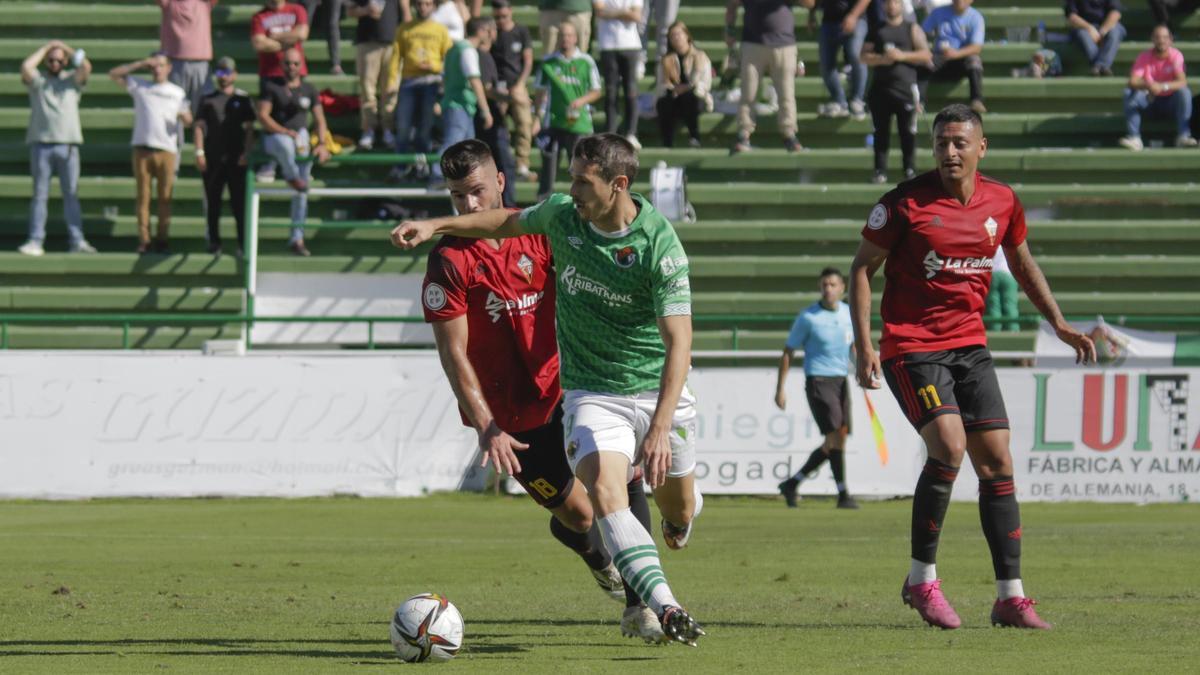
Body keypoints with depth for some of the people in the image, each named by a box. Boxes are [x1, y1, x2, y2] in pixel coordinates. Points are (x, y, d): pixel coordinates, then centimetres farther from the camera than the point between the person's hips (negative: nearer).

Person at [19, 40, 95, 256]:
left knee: (71, 194, 0)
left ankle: (76, 241, -1)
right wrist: (46, 47, 3)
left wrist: (66, 48, 6)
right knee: (40, 194, -1)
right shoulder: (37, 82, 11)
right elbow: (26, 66, -8)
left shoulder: (72, 81, 13)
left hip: (68, 144, 0)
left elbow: (86, 67, -4)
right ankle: (36, 241, -3)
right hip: (41, 144, 0)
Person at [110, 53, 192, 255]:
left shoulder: (177, 92, 15)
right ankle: (143, 240, -1)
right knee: (143, 195, -2)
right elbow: (114, 74, 7)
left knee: (165, 197, -3)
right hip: (142, 148, 0)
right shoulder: (139, 86, 13)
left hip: (166, 149, 0)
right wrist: (141, 64, 1)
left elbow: (188, 120, 10)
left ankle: (161, 240, 0)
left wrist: (183, 116, -15)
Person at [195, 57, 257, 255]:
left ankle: (243, 244, -1)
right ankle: (214, 242, 11)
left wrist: (246, 153, -7)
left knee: (239, 202, -4)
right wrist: (199, 152, -3)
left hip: (236, 158, -1)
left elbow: (249, 128, 5)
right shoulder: (208, 99, 10)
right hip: (212, 158, 1)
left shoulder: (243, 99, 8)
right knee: (213, 202, 4)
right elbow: (199, 126, 8)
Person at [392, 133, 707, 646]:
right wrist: (436, 226, 9)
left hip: (658, 391, -2)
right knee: (604, 492, -26)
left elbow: (679, 340, -25)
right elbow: (510, 222, 18)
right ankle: (666, 610, -38)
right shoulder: (562, 215, -7)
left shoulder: (661, 244, -20)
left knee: (679, 516, 12)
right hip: (591, 390, 2)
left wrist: (660, 428, -34)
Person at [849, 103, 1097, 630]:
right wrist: (863, 343, -11)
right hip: (911, 345, -5)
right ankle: (921, 579, -8)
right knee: (949, 445, -23)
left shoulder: (1003, 203, 3)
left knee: (997, 461, -1)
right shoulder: (906, 202, -10)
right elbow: (863, 266, -3)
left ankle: (1010, 597, 5)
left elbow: (1022, 262, 21)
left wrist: (1058, 323, 15)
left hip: (970, 345, 5)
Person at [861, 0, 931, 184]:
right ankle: (880, 171, 3)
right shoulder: (876, 30, 13)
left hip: (906, 87, -2)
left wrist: (902, 56, -12)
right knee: (881, 131, 2)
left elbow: (925, 55, 0)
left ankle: (910, 170, 4)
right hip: (881, 87, 2)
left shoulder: (912, 29, 6)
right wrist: (881, 59, -12)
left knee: (908, 132, -3)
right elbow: (865, 56, 7)